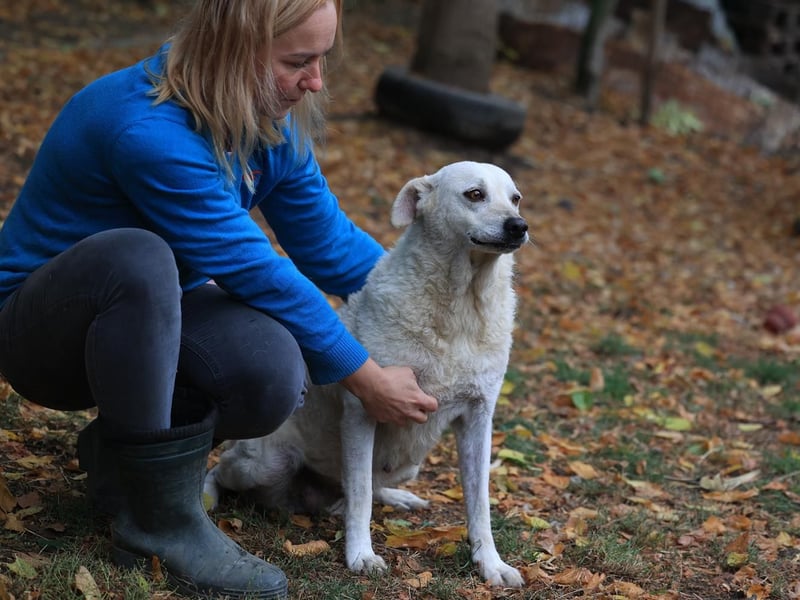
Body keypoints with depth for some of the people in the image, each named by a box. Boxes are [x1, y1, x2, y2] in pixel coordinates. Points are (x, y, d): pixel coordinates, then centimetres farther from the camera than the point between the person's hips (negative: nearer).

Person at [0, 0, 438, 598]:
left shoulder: (271, 122, -6)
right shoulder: (149, 129, -31)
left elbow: (328, 242, 2)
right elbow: (251, 271, -28)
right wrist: (366, 379, -22)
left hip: (153, 319, 6)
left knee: (275, 374, -27)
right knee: (139, 259, -40)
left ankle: (122, 448, 4)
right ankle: (162, 520, -28)